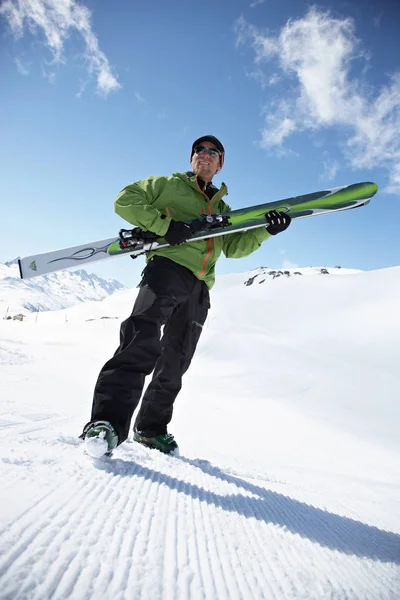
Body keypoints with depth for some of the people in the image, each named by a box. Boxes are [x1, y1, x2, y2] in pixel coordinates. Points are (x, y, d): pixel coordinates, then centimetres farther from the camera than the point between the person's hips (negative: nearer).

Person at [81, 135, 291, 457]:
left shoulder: (222, 208, 31)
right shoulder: (168, 185, 18)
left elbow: (234, 247, 19)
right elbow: (125, 200, 8)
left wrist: (264, 231, 0)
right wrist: (163, 225, -7)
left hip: (199, 288, 5)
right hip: (168, 266, -5)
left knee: (175, 363, 6)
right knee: (144, 340, -29)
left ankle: (151, 427, 19)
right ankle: (108, 421, -31)